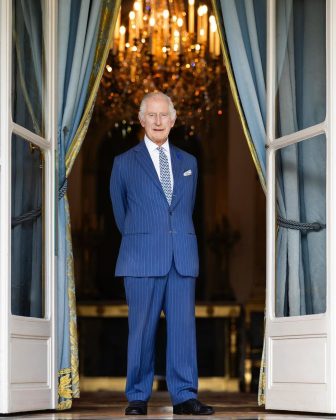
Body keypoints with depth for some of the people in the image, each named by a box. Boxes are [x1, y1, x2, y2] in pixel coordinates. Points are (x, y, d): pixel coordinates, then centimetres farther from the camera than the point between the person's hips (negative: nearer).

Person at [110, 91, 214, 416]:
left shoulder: (188, 163, 15)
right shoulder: (124, 163, 6)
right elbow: (120, 214, 15)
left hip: (183, 258, 3)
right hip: (142, 259, -3)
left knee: (183, 326, 0)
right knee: (142, 328, -1)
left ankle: (184, 396, 4)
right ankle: (137, 397, 7)